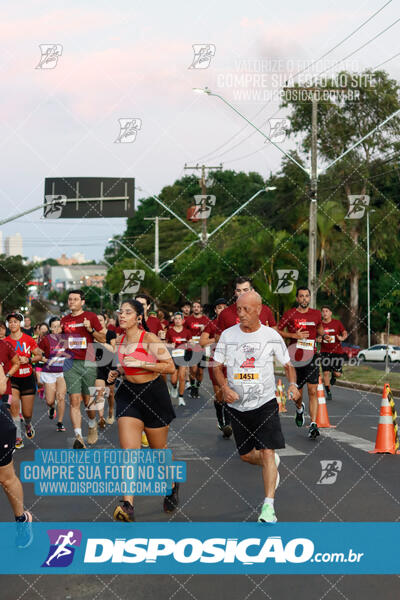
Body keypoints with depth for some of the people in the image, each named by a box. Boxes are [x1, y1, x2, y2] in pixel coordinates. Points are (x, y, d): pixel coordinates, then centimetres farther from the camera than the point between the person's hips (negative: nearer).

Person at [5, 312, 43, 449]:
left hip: (27, 378, 0)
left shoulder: (28, 339, -3)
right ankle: (18, 438, -14)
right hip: (11, 378, 0)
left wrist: (28, 359, -14)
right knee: (13, 405, -22)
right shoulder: (5, 342, -1)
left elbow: (39, 356, 3)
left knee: (27, 413, 4)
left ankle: (28, 424, 41)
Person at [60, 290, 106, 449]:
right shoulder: (64, 320, 12)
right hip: (71, 363, 2)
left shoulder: (91, 316, 3)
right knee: (74, 400, -9)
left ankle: (92, 426, 35)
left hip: (88, 363, -2)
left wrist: (91, 330, -12)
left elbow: (103, 339, 4)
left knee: (88, 400, 6)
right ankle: (78, 437, -14)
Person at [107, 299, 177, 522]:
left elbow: (170, 367, -16)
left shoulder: (150, 339, -13)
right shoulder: (120, 341, 7)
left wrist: (141, 363, -23)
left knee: (159, 449, 10)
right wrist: (117, 372, 4)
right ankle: (127, 505, -18)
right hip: (129, 393, 5)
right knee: (128, 450, -11)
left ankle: (172, 484, 41)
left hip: (154, 394, -5)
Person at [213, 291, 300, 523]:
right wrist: (225, 388, -12)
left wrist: (293, 385, -12)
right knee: (246, 455, 12)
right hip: (237, 405, 3)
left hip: (265, 403, -3)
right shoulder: (228, 335, 0)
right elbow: (217, 366, 6)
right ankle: (271, 466, 45)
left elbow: (288, 365, 7)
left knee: (267, 453, -14)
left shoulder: (272, 336, -3)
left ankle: (268, 506, -12)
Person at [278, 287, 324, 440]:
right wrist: (294, 335, -12)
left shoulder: (316, 314, 9)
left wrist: (323, 334, 5)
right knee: (298, 391, 11)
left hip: (311, 357, 1)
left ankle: (313, 425, -11)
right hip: (295, 357, -1)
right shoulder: (290, 314, -1)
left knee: (312, 391, -9)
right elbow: (277, 331, 1)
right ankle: (299, 408, 46)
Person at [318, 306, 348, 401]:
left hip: (337, 351, -1)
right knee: (326, 373, -6)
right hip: (325, 352, 1)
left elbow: (345, 333, 2)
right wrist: (319, 339, -11)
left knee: (337, 374, -3)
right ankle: (328, 393, 7)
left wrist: (342, 338, -20)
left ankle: (333, 375, 35)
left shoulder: (337, 323, -1)